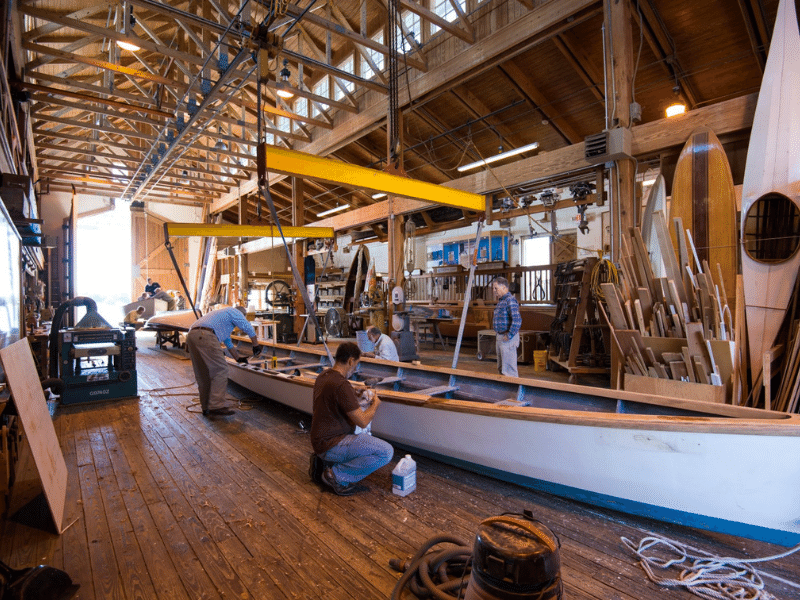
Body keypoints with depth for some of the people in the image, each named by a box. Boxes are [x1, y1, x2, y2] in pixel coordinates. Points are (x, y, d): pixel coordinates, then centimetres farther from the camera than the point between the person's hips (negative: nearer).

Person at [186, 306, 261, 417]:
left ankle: (206, 408, 17)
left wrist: (237, 357, 49)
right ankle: (216, 405, -13)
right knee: (220, 369, -8)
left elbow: (228, 343, 45)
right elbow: (249, 329, 13)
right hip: (204, 336, -10)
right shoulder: (235, 312, 14)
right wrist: (256, 346, 27)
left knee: (203, 374, 13)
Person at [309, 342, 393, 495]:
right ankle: (337, 475, -6)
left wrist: (356, 397, 23)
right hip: (330, 444, -10)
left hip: (320, 439, 10)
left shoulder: (322, 377, 5)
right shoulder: (341, 385, -24)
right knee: (386, 452, -16)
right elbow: (362, 421, -19)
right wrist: (375, 405, -1)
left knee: (365, 437, 31)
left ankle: (322, 461, 17)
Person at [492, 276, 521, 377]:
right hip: (500, 337, 10)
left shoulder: (510, 301, -17)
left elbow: (517, 320, -26)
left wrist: (509, 336, -22)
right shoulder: (501, 301, 15)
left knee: (508, 368, -4)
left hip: (508, 338, -10)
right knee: (501, 368, 18)